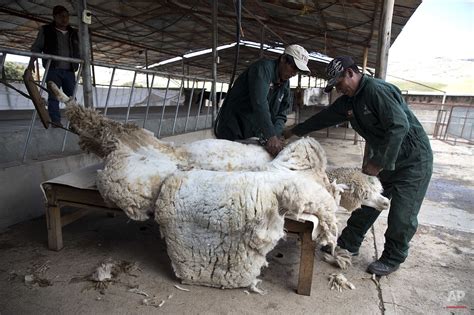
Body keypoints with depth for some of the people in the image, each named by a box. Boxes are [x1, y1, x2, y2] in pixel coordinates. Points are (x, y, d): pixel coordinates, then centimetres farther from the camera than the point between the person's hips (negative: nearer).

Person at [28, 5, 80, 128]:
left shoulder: (73, 33, 19)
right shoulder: (46, 30, 10)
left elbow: (78, 52, 23)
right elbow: (36, 47, 7)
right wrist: (31, 62, -6)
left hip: (69, 70, 3)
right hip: (53, 69, -3)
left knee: (71, 97, 0)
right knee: (53, 95, -9)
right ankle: (55, 120, -11)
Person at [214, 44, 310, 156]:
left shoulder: (285, 84, 8)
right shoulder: (263, 68, -16)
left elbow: (281, 115, 4)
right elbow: (259, 103, -31)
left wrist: (275, 136, -17)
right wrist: (271, 136, -35)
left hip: (254, 135, 7)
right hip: (232, 133, -7)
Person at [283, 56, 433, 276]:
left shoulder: (377, 90, -23)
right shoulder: (349, 101, 4)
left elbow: (400, 126, -30)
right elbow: (324, 117, 13)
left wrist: (378, 162, -27)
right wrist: (293, 131, 17)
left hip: (412, 161, -8)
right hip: (383, 160, 8)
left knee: (401, 216, 0)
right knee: (365, 203, 11)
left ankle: (392, 259, 19)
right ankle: (348, 244, 23)